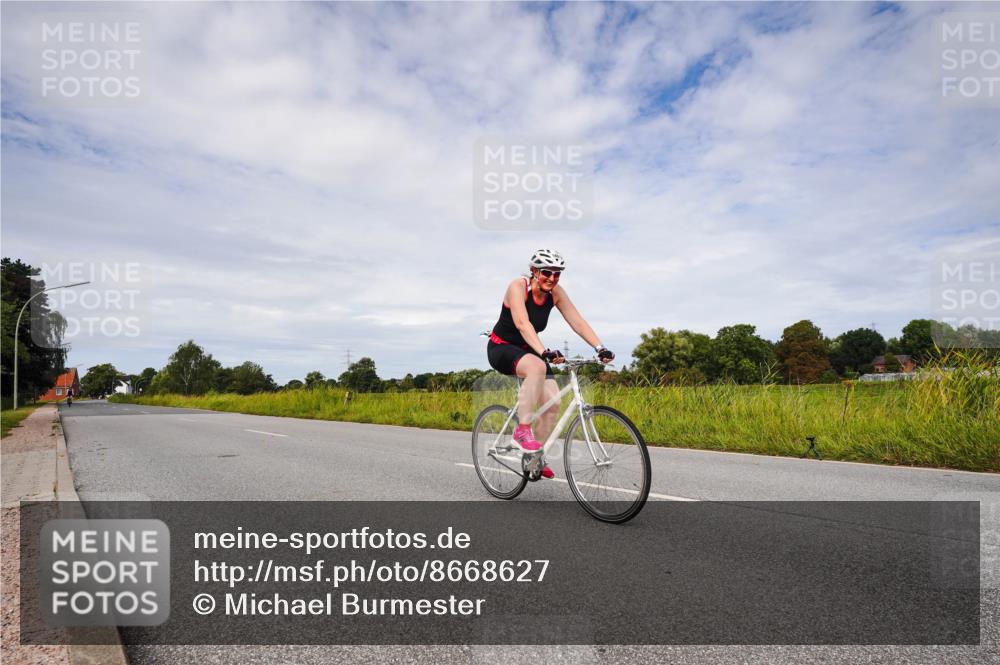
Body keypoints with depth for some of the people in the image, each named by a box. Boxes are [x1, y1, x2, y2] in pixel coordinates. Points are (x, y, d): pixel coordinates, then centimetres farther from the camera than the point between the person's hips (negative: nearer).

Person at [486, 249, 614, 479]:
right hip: (501, 348, -6)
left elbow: (578, 322, -13)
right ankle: (522, 430, -27)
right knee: (537, 366, -38)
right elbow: (522, 323, -38)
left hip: (526, 349, 6)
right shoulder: (518, 286, -23)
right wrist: (545, 352, -51)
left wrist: (601, 348, -26)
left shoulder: (556, 292, -8)